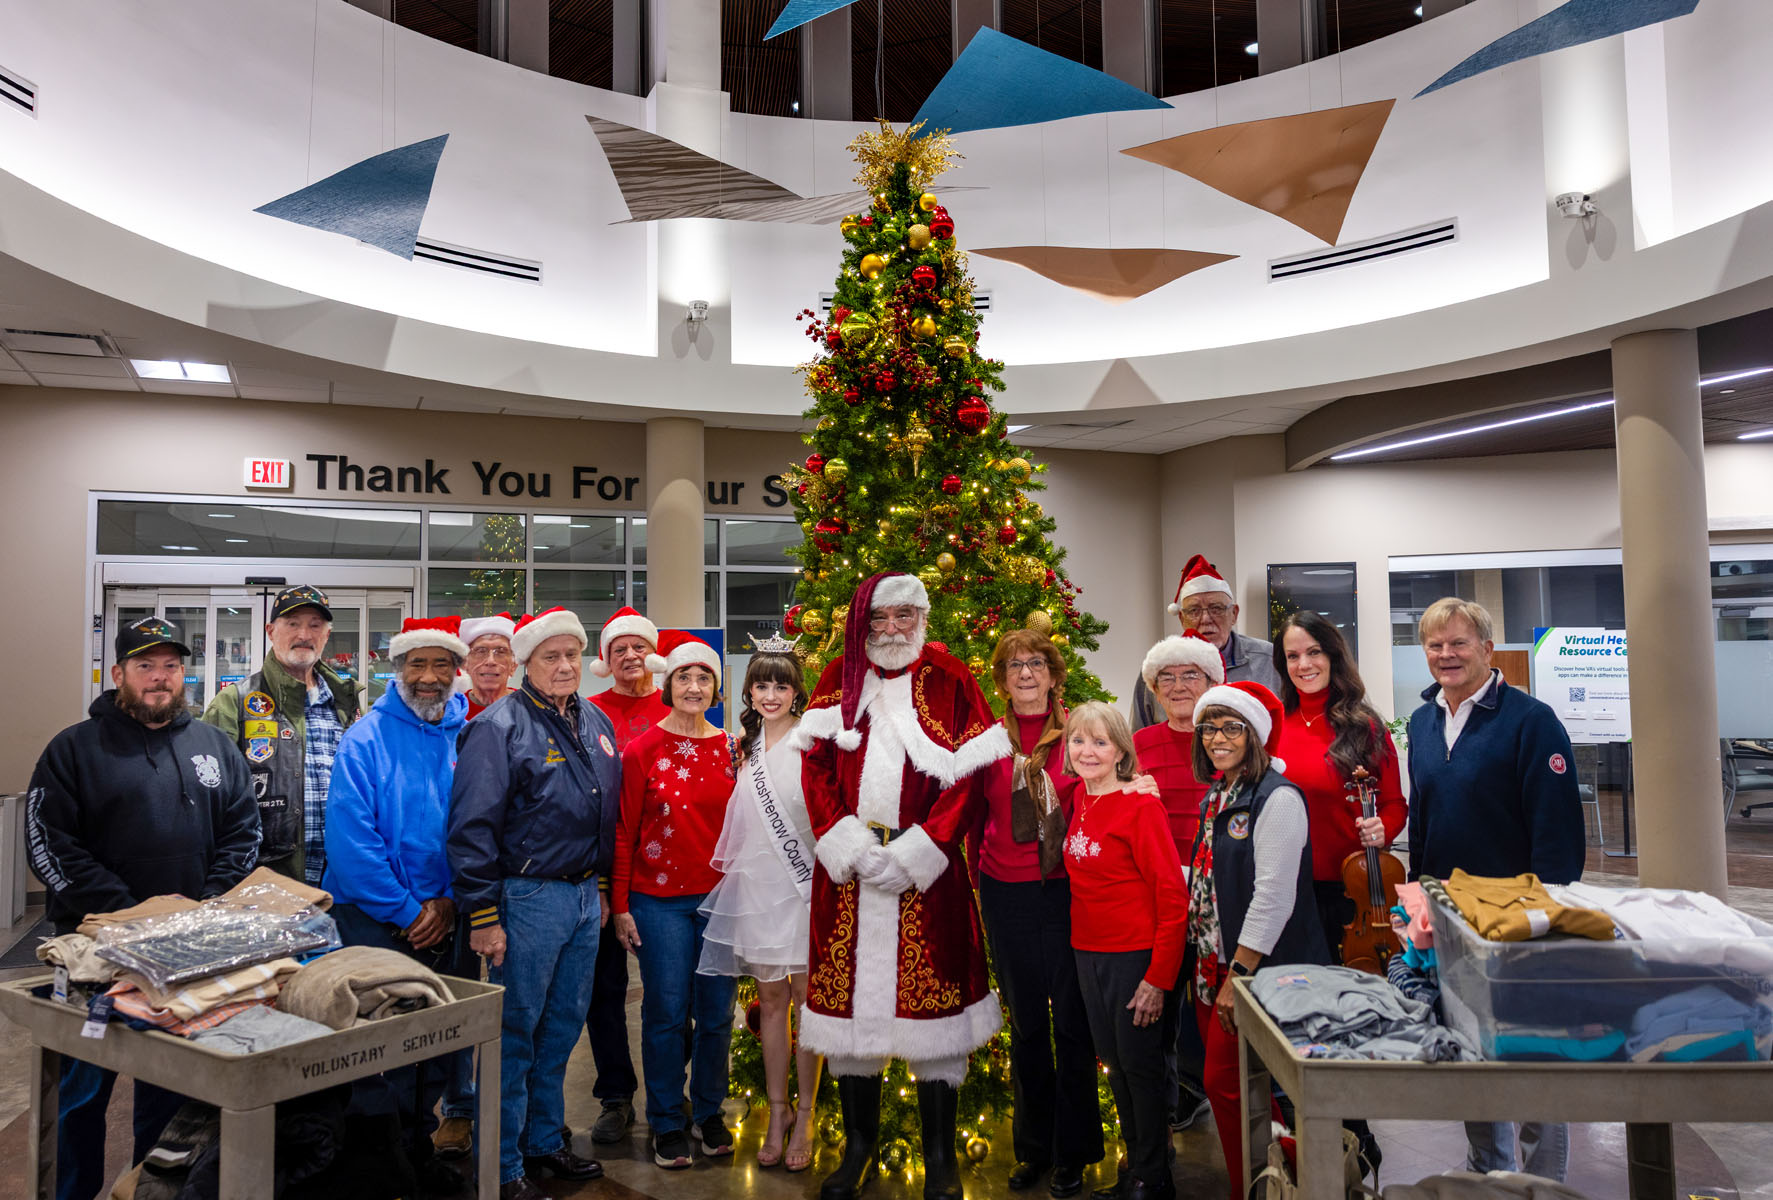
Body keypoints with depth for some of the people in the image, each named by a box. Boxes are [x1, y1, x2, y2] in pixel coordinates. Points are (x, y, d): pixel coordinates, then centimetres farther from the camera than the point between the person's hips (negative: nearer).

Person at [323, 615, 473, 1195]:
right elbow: (350, 837, -14)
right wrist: (408, 913, -13)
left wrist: (450, 903, -6)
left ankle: (419, 1147, 32)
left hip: (448, 921, 4)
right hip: (378, 922, -4)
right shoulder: (366, 738, -8)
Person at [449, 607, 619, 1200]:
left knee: (563, 1027, 16)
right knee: (515, 1033, 4)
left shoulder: (597, 723, 10)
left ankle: (545, 1141, 32)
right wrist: (482, 915, -16)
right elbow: (472, 825, -15)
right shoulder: (499, 726, -11)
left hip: (585, 896, 7)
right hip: (528, 898, -6)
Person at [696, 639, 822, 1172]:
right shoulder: (748, 745, 10)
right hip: (757, 882, 5)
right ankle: (778, 1111, 24)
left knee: (807, 998, 3)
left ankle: (805, 1117, 16)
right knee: (770, 1000, 12)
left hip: (805, 883, -5)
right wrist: (733, 866, 14)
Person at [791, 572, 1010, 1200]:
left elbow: (968, 777, -3)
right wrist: (848, 845, -8)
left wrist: (915, 851, -12)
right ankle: (858, 1143, 26)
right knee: (849, 998, 8)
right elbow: (817, 768, 5)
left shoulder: (949, 679, 2)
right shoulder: (840, 677, 9)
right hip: (849, 868, 2)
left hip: (926, 870, -2)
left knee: (932, 1005, 2)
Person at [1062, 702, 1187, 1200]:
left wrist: (1159, 978, -18)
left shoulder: (1140, 806, -16)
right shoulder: (1079, 799, 4)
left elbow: (1173, 896, -17)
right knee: (1114, 1063, 17)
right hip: (1088, 953, 7)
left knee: (1141, 1065, 6)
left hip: (1134, 957, -7)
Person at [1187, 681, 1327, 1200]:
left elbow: (1272, 897, -19)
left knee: (1226, 1085, -3)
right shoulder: (1217, 795, 12)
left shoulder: (1277, 798, -15)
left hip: (1256, 971, -8)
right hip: (1212, 964, 8)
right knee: (1223, 1084, 13)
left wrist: (1239, 976, -19)